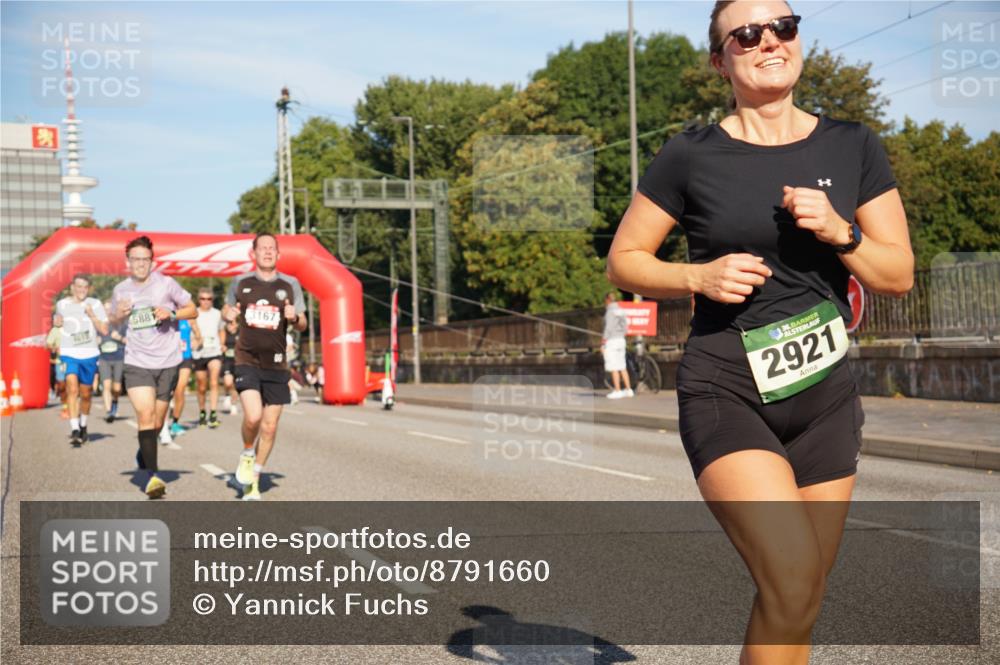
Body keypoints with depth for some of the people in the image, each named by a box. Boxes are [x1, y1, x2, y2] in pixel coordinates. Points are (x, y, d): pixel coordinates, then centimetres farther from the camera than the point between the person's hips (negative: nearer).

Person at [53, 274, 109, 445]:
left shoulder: (95, 304, 2)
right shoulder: (61, 304, 7)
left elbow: (104, 330, -2)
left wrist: (92, 315, -14)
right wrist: (56, 323, 6)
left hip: (89, 355, 1)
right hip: (68, 354, -1)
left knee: (85, 394, 12)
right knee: (72, 389, -19)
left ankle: (83, 426, 34)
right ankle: (74, 430, -23)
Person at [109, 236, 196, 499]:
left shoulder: (166, 284, -3)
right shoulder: (121, 290, 5)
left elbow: (192, 310, 5)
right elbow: (113, 322, 20)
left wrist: (171, 313, -14)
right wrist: (119, 315, -3)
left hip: (167, 362, 0)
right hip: (137, 363, 0)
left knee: (157, 423, 10)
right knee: (145, 416, -17)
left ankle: (143, 452, 42)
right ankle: (153, 475, -17)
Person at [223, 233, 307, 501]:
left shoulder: (290, 284, 4)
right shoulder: (240, 282, 5)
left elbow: (302, 325, 8)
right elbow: (228, 310, 20)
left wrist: (294, 318, -15)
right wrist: (228, 314, -5)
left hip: (276, 363, 1)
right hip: (247, 360, -1)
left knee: (269, 426, 4)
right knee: (253, 416, -20)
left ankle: (254, 482, 21)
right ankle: (247, 453, 13)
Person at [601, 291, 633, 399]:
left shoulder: (610, 312, -12)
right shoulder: (621, 311, 11)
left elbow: (608, 328, -16)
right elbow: (625, 327, 14)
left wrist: (603, 344, -13)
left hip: (611, 341, -8)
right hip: (621, 340, 8)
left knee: (613, 368, -4)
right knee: (622, 367, 12)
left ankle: (617, 391, -5)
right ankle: (628, 389, 13)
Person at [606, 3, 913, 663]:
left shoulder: (853, 147, 6)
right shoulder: (691, 156, -3)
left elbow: (899, 274, 7)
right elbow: (624, 260, 4)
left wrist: (838, 232, -12)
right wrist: (700, 276, -14)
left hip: (826, 393, 4)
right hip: (726, 392, -4)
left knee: (799, 598, 10)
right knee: (792, 585, -21)